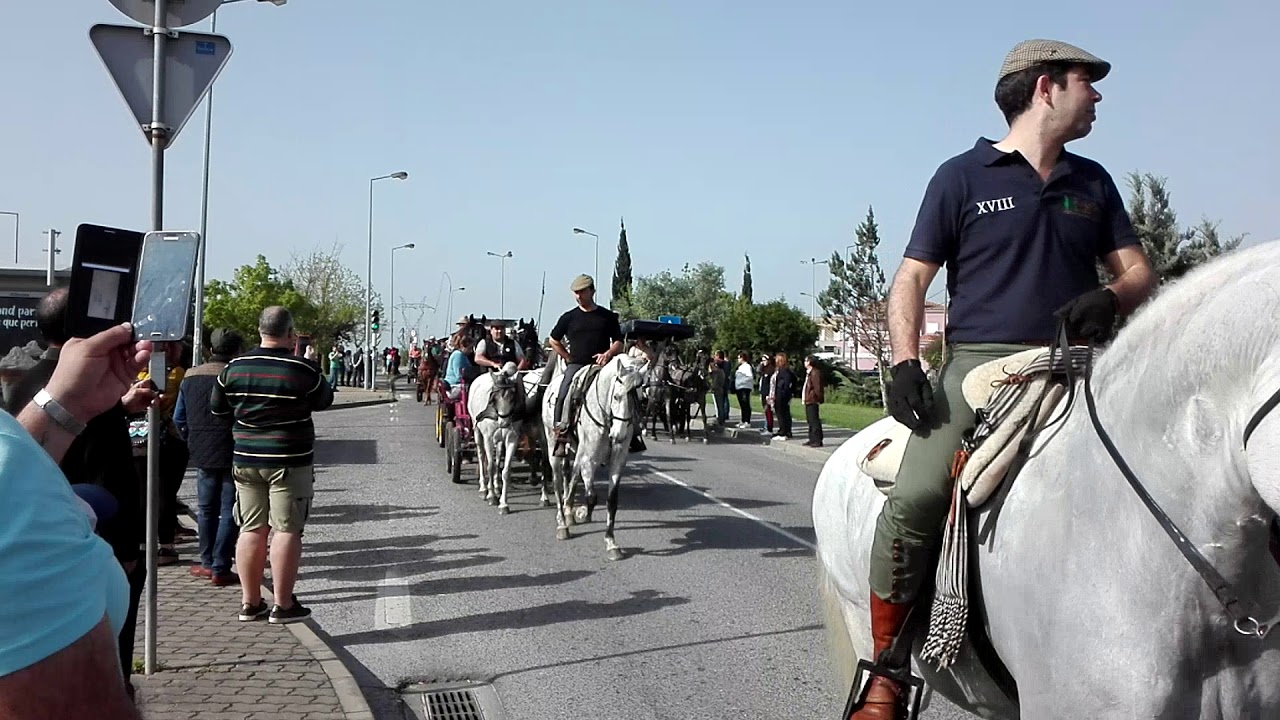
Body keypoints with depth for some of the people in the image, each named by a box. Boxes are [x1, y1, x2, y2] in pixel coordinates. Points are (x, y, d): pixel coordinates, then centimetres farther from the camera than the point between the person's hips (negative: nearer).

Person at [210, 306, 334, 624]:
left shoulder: (235, 368, 1)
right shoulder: (304, 369, -11)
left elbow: (217, 407, 13)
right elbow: (325, 400, 6)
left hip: (245, 460, 5)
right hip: (290, 461, -4)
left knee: (251, 529, 11)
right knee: (287, 530, 0)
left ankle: (250, 602, 18)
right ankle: (283, 605, 3)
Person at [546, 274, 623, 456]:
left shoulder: (608, 316, 11)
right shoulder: (569, 317, 12)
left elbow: (618, 342, 12)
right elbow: (553, 341, 21)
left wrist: (608, 353, -8)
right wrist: (568, 358, 11)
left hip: (601, 364, 0)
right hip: (575, 365, 0)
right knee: (564, 394, -26)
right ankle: (561, 437, -25)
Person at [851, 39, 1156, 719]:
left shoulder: (1092, 181, 20)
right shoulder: (963, 176, 6)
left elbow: (1138, 271, 20)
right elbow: (910, 280, 3)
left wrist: (1111, 298, -4)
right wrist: (904, 364, -12)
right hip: (979, 361, -5)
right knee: (914, 499, -25)